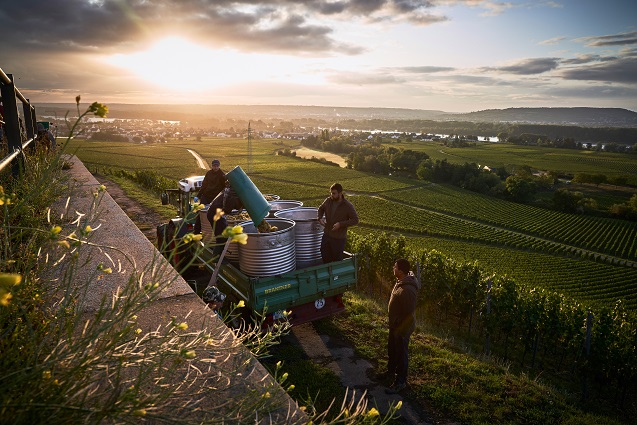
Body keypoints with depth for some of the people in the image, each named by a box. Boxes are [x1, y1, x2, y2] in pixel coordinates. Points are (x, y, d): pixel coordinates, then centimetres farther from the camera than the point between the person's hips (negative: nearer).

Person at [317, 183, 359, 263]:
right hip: (327, 235, 5)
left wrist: (340, 224, -24)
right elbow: (321, 208, 16)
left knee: (337, 259, 8)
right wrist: (320, 218, -4)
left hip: (339, 238, -5)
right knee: (325, 255, 15)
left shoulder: (348, 206, -16)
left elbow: (355, 220, -14)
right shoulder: (328, 201, -3)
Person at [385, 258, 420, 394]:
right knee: (392, 349, 27)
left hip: (402, 328, -10)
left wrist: (400, 331, -19)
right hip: (395, 324, 10)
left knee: (401, 354, 10)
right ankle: (390, 373, 48)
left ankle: (400, 382, 29)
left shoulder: (407, 290, -35)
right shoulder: (402, 281, -3)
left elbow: (409, 314, -28)